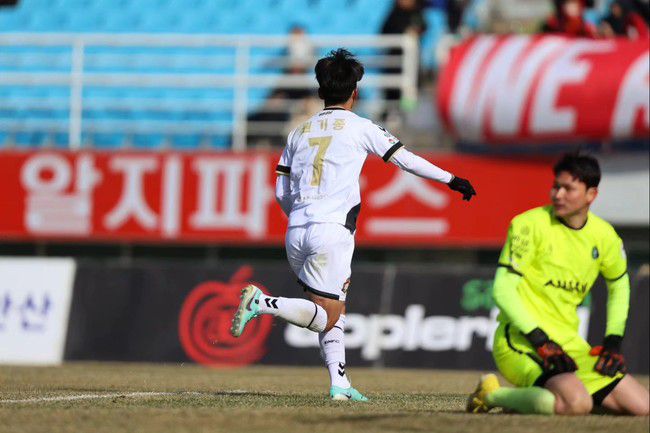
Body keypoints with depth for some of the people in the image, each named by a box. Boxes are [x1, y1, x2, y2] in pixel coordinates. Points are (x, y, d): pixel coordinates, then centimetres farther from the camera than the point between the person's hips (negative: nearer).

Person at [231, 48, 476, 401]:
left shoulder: (300, 131, 16)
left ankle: (339, 382, 3)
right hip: (332, 233, -6)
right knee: (325, 318, -4)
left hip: (296, 235, 6)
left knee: (334, 311, 15)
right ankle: (263, 302, -24)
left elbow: (281, 192, 16)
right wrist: (450, 179, 15)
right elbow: (405, 159, 6)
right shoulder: (360, 128, 4)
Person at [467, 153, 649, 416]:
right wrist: (541, 341, -22)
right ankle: (493, 395, -9)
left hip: (569, 343, 7)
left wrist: (613, 341, 14)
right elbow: (503, 289, -15)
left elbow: (619, 284, 26)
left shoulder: (603, 235, 7)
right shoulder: (529, 225, -11)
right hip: (522, 341, -7)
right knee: (578, 404, -33)